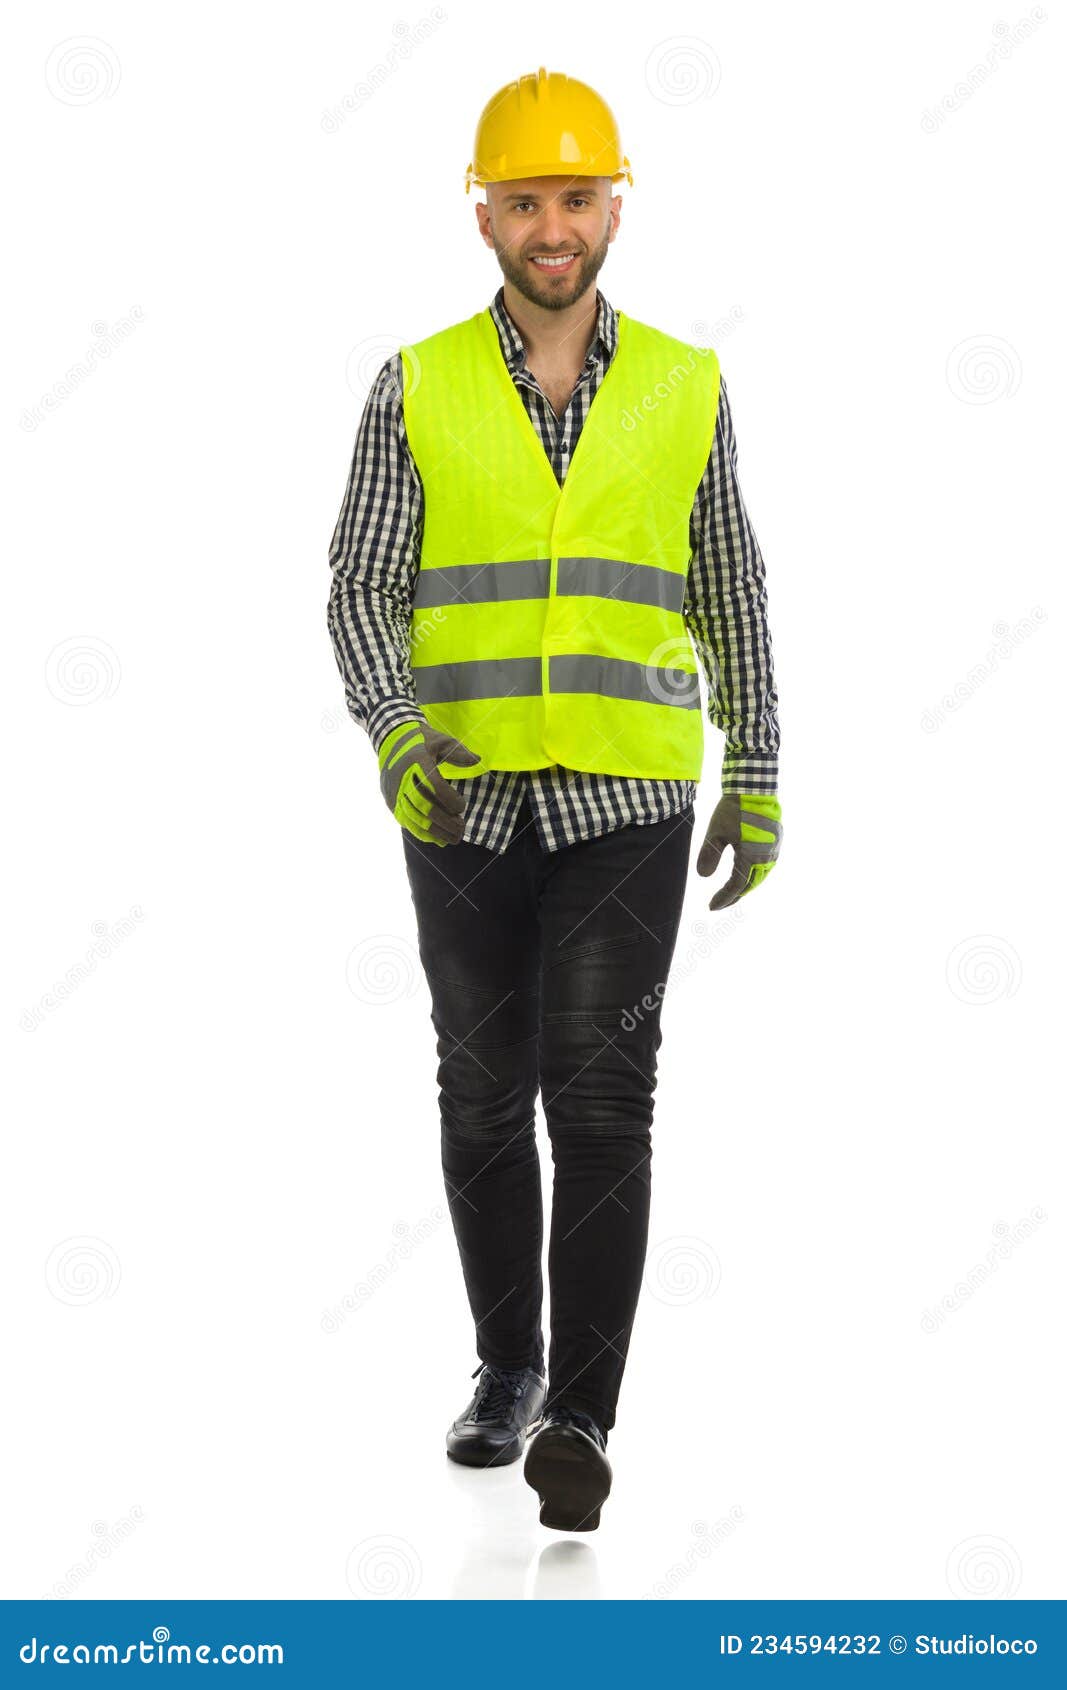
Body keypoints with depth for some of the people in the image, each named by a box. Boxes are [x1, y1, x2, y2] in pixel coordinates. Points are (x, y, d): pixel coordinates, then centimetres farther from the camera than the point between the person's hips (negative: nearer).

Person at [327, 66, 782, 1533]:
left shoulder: (683, 390, 2)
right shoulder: (418, 391, 0)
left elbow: (731, 593, 9)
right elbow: (363, 597, -4)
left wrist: (759, 781, 6)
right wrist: (398, 739, -23)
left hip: (627, 802, -1)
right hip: (466, 800, 1)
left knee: (599, 1098, -13)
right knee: (485, 1096, 10)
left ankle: (576, 1422, -11)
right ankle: (508, 1367, 29)